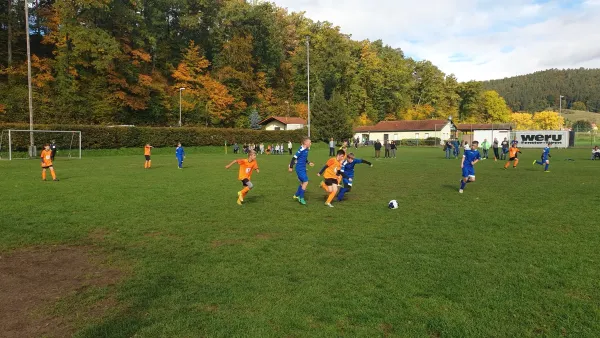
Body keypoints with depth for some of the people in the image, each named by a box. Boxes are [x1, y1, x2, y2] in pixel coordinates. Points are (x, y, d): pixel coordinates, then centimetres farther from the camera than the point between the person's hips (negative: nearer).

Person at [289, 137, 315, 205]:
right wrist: (291, 167, -15)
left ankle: (296, 195, 33)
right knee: (305, 182, -10)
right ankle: (301, 198, 2)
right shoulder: (301, 150, -20)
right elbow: (294, 158, -18)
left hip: (303, 169, 9)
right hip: (300, 169, -9)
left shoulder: (306, 150, 6)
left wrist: (309, 163, 9)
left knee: (303, 182, 17)